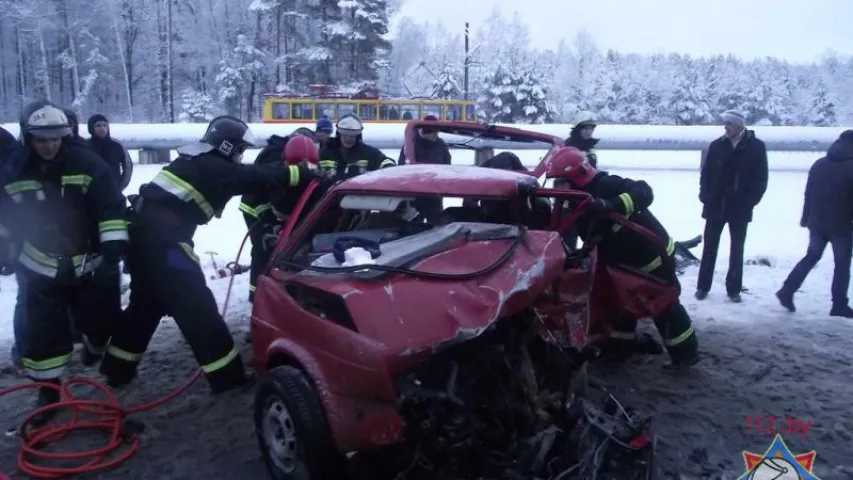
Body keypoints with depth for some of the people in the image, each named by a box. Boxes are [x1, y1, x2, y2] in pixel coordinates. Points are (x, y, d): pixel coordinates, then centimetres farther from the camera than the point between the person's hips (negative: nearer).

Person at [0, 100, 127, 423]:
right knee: (43, 331, 3)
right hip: (41, 268, 1)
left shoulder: (86, 164, -11)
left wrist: (114, 244, -20)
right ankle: (48, 390, 18)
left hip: (91, 263, -1)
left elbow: (111, 205, -12)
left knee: (103, 319, 9)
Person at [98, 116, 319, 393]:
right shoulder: (217, 169, -7)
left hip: (142, 232, 10)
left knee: (147, 302, 22)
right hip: (163, 241, -10)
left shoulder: (195, 162, 20)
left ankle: (117, 369, 32)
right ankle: (227, 376, 0)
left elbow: (248, 178, 23)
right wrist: (308, 174, -12)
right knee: (197, 307, -5)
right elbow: (261, 177, -14)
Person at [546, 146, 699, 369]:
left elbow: (643, 192, -38)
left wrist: (611, 205, -51)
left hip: (654, 253, -9)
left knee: (664, 305, 1)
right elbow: (594, 241, 7)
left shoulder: (606, 186, -26)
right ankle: (623, 343, 33)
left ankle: (686, 351, 16)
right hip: (628, 259, 9)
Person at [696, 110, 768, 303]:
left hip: (740, 208, -1)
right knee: (709, 248, 7)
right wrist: (705, 196, -7)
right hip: (715, 206, 1)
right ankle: (702, 287, 15)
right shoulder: (716, 145, 1)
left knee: (737, 250, 8)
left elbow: (761, 177, -3)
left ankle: (734, 289, 17)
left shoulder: (756, 147, -3)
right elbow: (706, 172, 4)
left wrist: (751, 201, -12)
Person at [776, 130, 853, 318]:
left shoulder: (818, 165, 5)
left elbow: (809, 194, 9)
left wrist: (806, 218, 16)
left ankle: (787, 290, 6)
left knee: (810, 258, 16)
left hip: (817, 223, 5)